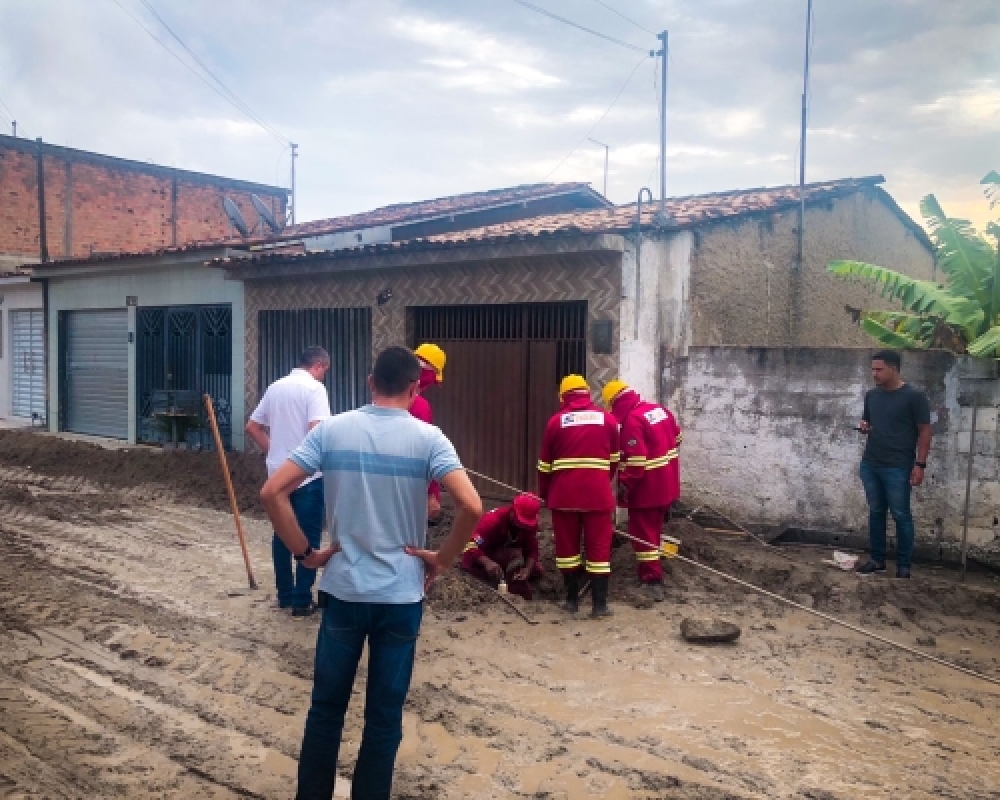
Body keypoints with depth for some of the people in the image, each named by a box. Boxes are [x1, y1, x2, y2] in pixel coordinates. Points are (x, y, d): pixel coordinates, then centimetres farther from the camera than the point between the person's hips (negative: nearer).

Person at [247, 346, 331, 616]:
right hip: (308, 474, -7)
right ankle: (302, 600, 5)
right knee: (308, 538, 1)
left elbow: (252, 427, 16)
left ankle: (284, 595, 22)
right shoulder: (314, 388, -11)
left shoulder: (275, 387, 11)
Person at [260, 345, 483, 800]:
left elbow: (272, 493, -7)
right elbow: (471, 507, -20)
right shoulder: (428, 438, -8)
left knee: (326, 706, 17)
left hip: (342, 590, 2)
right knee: (384, 715, 13)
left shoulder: (330, 430, -3)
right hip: (402, 595, -1)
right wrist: (442, 560, -6)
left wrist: (305, 553, 0)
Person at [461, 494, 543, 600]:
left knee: (538, 570, -15)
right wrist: (487, 563, -55)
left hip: (509, 553, 4)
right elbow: (471, 546, -38)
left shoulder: (531, 524, -18)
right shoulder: (493, 519, -32)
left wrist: (527, 569, -34)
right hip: (486, 555, -4)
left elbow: (532, 550, -14)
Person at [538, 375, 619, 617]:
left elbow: (545, 464, 6)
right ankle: (600, 604, 6)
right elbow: (614, 460, 15)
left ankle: (572, 600, 17)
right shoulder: (608, 420, 6)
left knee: (567, 546, 11)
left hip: (564, 494, 0)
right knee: (599, 547, 6)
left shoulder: (556, 421, 3)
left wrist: (544, 494, 19)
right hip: (598, 493, 0)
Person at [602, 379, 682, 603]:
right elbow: (676, 438, 17)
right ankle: (649, 573, 34)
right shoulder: (660, 409, 4)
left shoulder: (631, 421, -23)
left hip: (647, 488, -9)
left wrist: (624, 486, -17)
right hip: (667, 484, 9)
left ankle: (653, 581, 3)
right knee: (654, 528, 21)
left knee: (643, 533, 2)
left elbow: (635, 461, -27)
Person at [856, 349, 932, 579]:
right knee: (875, 512, 11)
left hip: (898, 467, -6)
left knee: (901, 515, 1)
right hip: (869, 465, 6)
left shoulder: (914, 396, -8)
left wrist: (920, 464, -12)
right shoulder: (871, 395, 9)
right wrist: (864, 426, -2)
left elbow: (924, 431, -8)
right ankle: (877, 559, 20)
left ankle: (904, 564, 11)